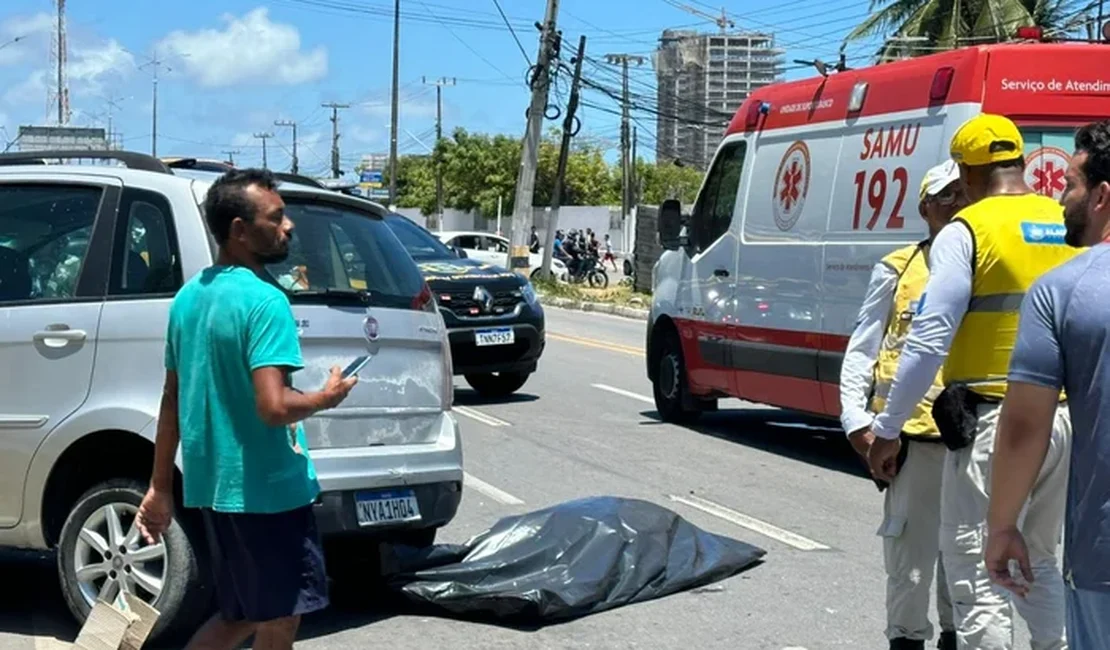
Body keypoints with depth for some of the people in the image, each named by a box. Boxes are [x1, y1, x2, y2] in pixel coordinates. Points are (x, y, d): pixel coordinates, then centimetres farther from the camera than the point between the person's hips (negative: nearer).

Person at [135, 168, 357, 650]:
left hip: (212, 485, 8)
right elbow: (274, 407, -27)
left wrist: (160, 487, 17)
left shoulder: (189, 296, 9)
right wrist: (326, 397, -7)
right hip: (265, 489, -8)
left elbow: (172, 400, 13)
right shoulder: (263, 301, -18)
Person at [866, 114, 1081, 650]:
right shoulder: (1071, 227, 8)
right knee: (1039, 560, 23)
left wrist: (887, 430, -8)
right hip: (1065, 418, 6)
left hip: (995, 419, -6)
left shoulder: (967, 231, -8)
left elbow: (929, 340, -14)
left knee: (976, 574, 2)